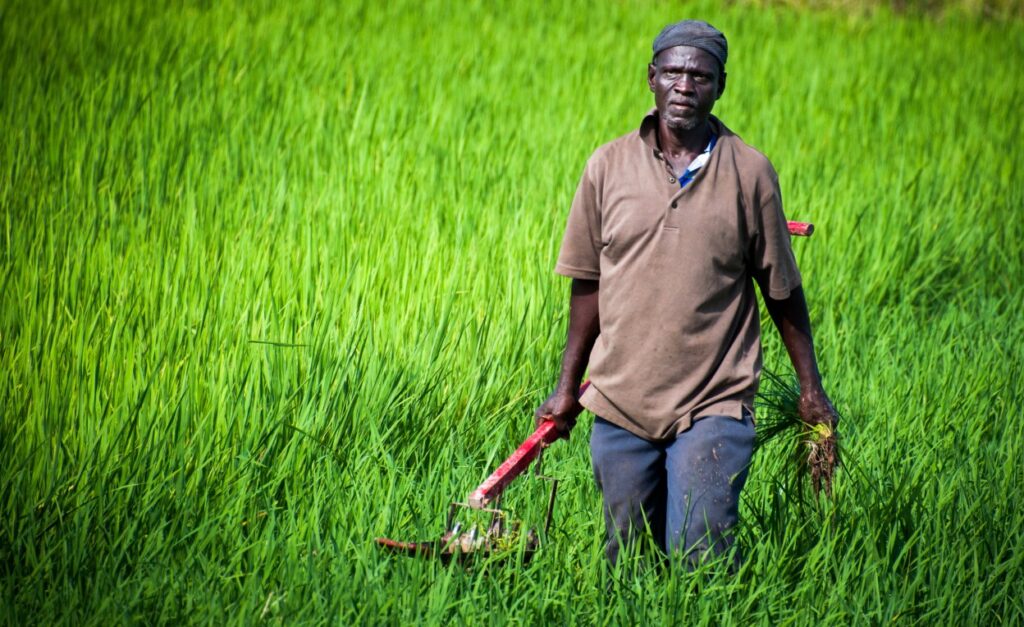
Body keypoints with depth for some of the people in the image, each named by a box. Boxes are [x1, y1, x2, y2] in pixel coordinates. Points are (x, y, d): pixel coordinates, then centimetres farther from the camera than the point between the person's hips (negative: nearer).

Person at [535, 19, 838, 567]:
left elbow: (782, 290, 4)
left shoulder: (750, 173, -1)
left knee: (698, 557, -12)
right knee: (626, 558, 10)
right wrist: (567, 386, 11)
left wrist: (811, 389, 5)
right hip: (620, 400, 2)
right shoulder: (608, 167, 3)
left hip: (713, 409, -2)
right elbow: (588, 284, 10)